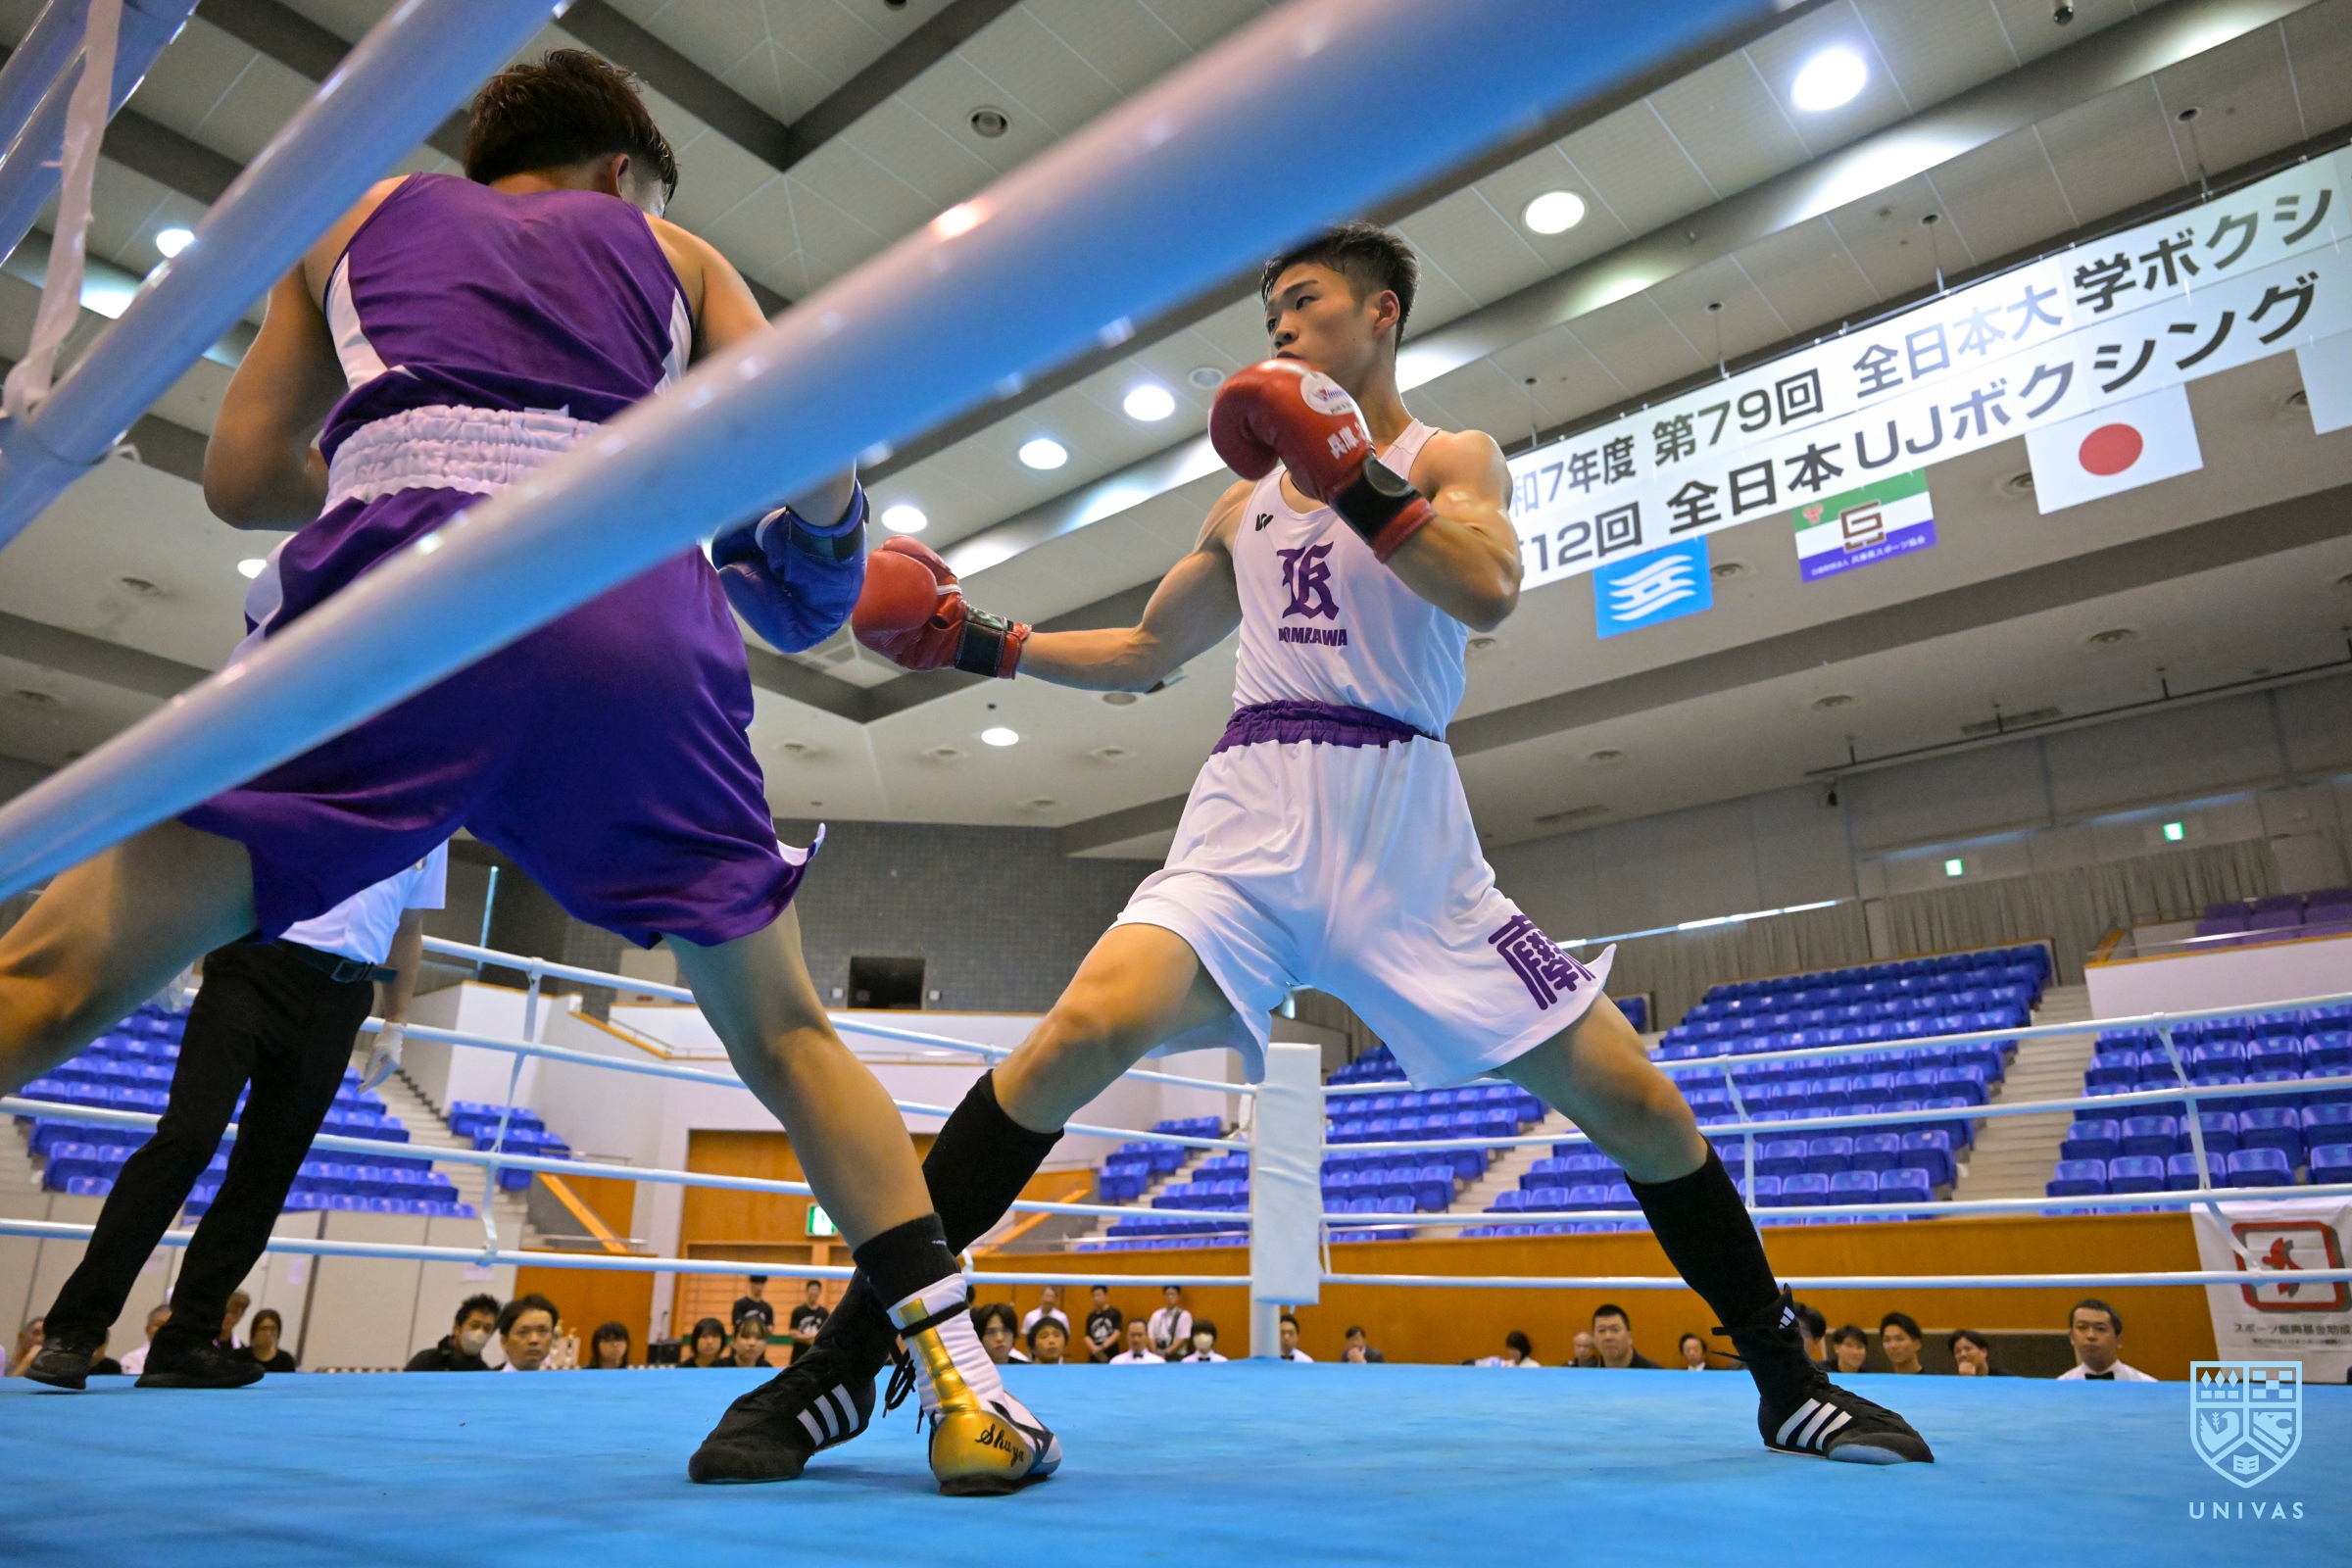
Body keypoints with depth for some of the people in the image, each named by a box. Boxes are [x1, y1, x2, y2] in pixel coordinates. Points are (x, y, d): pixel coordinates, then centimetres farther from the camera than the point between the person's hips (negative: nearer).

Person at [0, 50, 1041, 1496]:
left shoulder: (367, 212, 31)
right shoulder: (670, 252, 29)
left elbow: (242, 477, 26)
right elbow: (814, 475, 13)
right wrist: (813, 554, 34)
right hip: (646, 614, 1)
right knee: (785, 1032, 14)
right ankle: (965, 1385, 11)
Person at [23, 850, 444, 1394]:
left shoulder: (431, 825, 16)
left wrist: (395, 1021, 18)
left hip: (340, 1003, 4)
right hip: (256, 966, -3)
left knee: (266, 1175, 1)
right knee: (185, 1139, -15)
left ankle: (186, 1343, 5)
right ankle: (74, 1330, -8)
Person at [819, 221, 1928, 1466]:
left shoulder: (1452, 459, 10)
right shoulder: (1247, 502, 21)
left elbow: (1487, 592, -12)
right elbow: (1145, 653, 27)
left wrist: (1351, 471, -15)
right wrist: (988, 645, 17)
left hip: (1403, 826, -1)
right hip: (1254, 813, 2)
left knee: (1628, 1097, -2)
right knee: (1088, 1026, -25)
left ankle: (1787, 1383, 20)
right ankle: (853, 1344, -15)